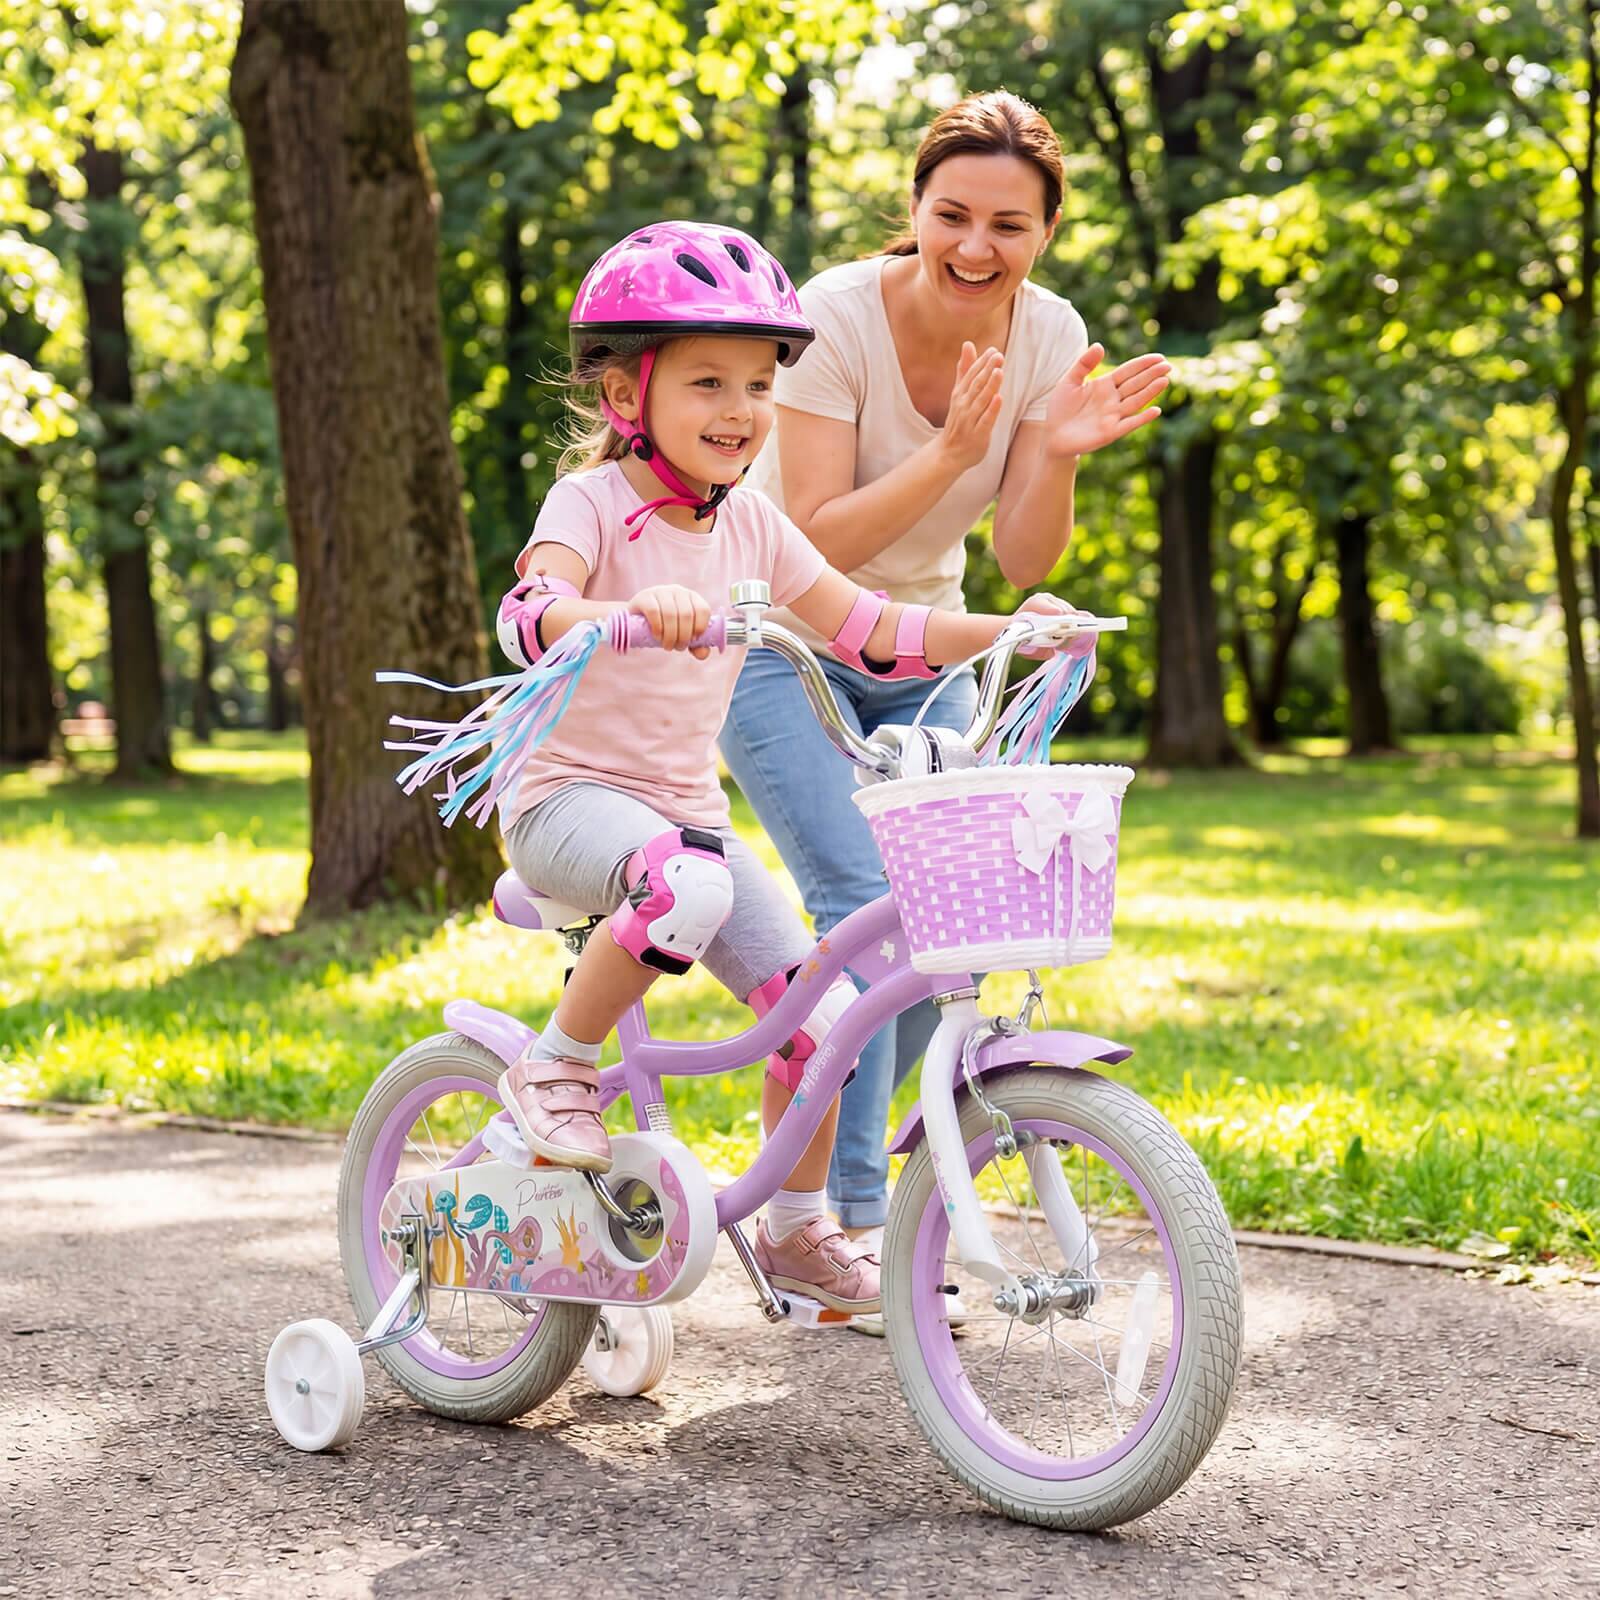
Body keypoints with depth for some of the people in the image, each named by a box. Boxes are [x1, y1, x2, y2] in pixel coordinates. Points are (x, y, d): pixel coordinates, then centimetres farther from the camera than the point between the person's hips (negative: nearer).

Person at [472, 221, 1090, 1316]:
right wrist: (631, 611, -53)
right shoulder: (594, 500, -12)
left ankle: (799, 1233, 18)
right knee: (690, 888, -39)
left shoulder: (750, 525, 6)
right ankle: (557, 1065, -15)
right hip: (570, 796, -6)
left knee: (820, 1009, -4)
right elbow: (529, 616, -32)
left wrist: (1009, 631, -6)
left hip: (690, 809, 6)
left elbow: (870, 630, 7)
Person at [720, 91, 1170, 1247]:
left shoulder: (1047, 337, -11)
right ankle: (851, 1215, -12)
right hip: (779, 641, -5)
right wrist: (951, 454, -37)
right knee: (864, 902, -20)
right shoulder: (837, 317, -23)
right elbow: (816, 543, -26)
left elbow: (1026, 563, -13)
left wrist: (1058, 452, -30)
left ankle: (819, 1162, 18)